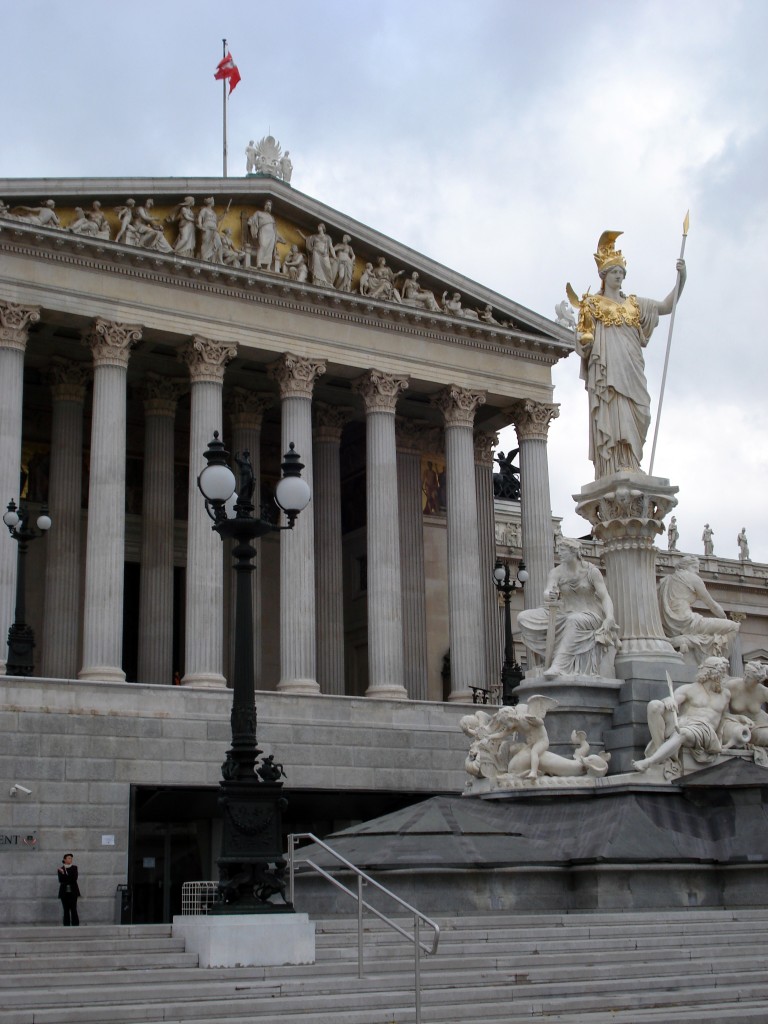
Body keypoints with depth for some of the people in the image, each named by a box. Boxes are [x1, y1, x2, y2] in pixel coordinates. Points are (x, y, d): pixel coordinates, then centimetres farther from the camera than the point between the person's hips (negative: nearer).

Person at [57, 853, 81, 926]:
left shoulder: (74, 868, 5)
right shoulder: (61, 869, 6)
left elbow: (74, 878, -8)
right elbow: (60, 880, -6)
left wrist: (64, 874, -10)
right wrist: (70, 879, -16)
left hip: (73, 892, -1)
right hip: (64, 892, 1)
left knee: (73, 909, -9)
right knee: (66, 910, 0)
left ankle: (75, 925, -9)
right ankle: (66, 926, 2)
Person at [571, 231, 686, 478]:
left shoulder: (634, 304, 22)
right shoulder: (592, 303, 12)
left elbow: (666, 306, 14)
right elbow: (583, 337, 6)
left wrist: (681, 277, 2)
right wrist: (583, 340, -18)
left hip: (630, 370, 4)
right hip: (605, 369, -4)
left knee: (631, 419, -4)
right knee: (610, 418, -15)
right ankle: (614, 474, -22)